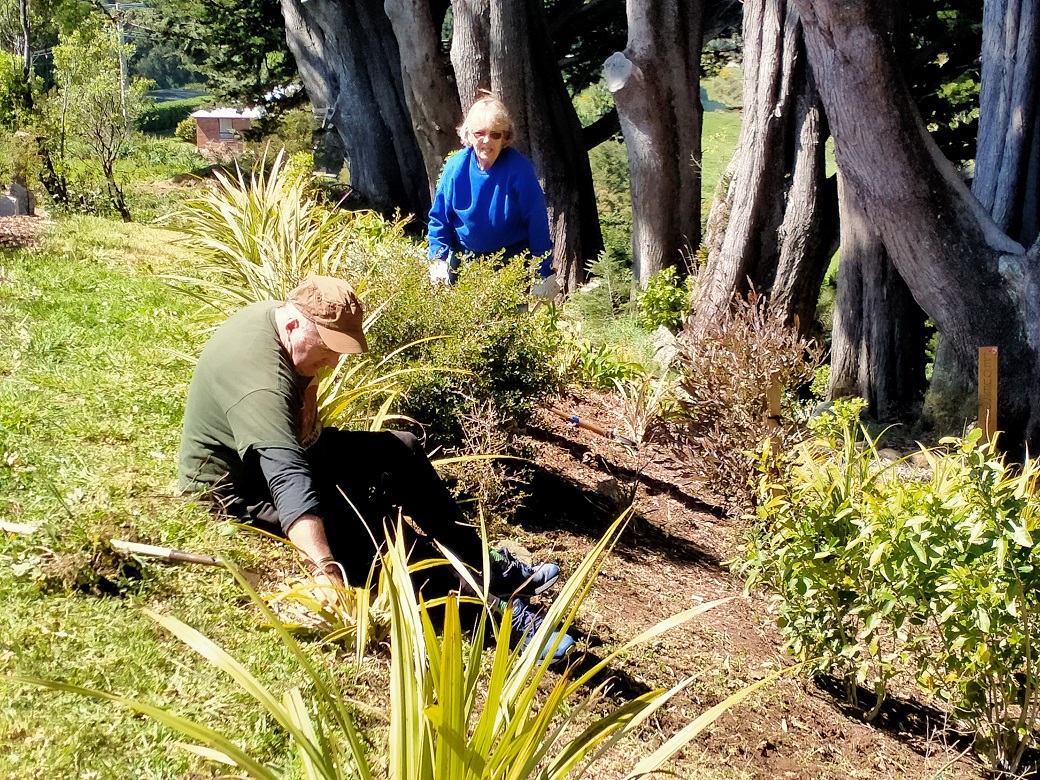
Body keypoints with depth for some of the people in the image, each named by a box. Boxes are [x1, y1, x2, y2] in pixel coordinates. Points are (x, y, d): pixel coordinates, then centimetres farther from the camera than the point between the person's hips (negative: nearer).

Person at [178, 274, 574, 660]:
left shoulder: (279, 314, -6)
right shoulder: (260, 381, -36)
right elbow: (288, 480, -49)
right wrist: (325, 570, -56)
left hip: (286, 446, 10)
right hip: (242, 487, -10)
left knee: (401, 451, 1)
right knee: (367, 526, -26)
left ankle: (490, 570, 1)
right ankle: (493, 598, -20)